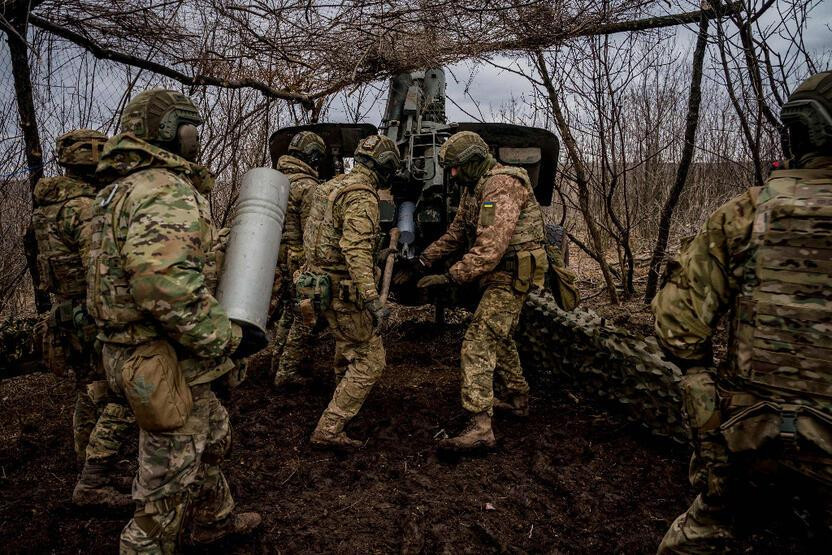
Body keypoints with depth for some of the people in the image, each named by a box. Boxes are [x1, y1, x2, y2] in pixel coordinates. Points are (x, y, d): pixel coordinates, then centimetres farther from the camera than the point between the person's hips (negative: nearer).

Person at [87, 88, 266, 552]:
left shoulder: (130, 187, 15)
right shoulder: (168, 191, -21)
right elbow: (165, 283, -35)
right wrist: (227, 338, -26)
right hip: (170, 362, -11)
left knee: (213, 438, 28)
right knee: (170, 478, 6)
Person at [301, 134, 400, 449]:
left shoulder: (334, 186, 12)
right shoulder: (362, 196, -19)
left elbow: (312, 234, 22)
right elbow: (356, 250, -31)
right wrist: (372, 299, -35)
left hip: (322, 281, 10)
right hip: (343, 289, -10)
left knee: (348, 343, 31)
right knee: (370, 359, -3)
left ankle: (343, 393, 52)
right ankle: (329, 429, -4)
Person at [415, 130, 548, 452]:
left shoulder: (503, 186, -20)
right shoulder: (474, 188, 13)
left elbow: (492, 245, -30)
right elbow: (456, 232, 17)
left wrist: (452, 277, -31)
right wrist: (426, 258, 6)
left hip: (510, 276, -11)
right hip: (498, 275, 11)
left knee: (478, 344, -17)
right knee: (498, 339, 23)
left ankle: (479, 428, -19)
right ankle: (518, 400, 41)